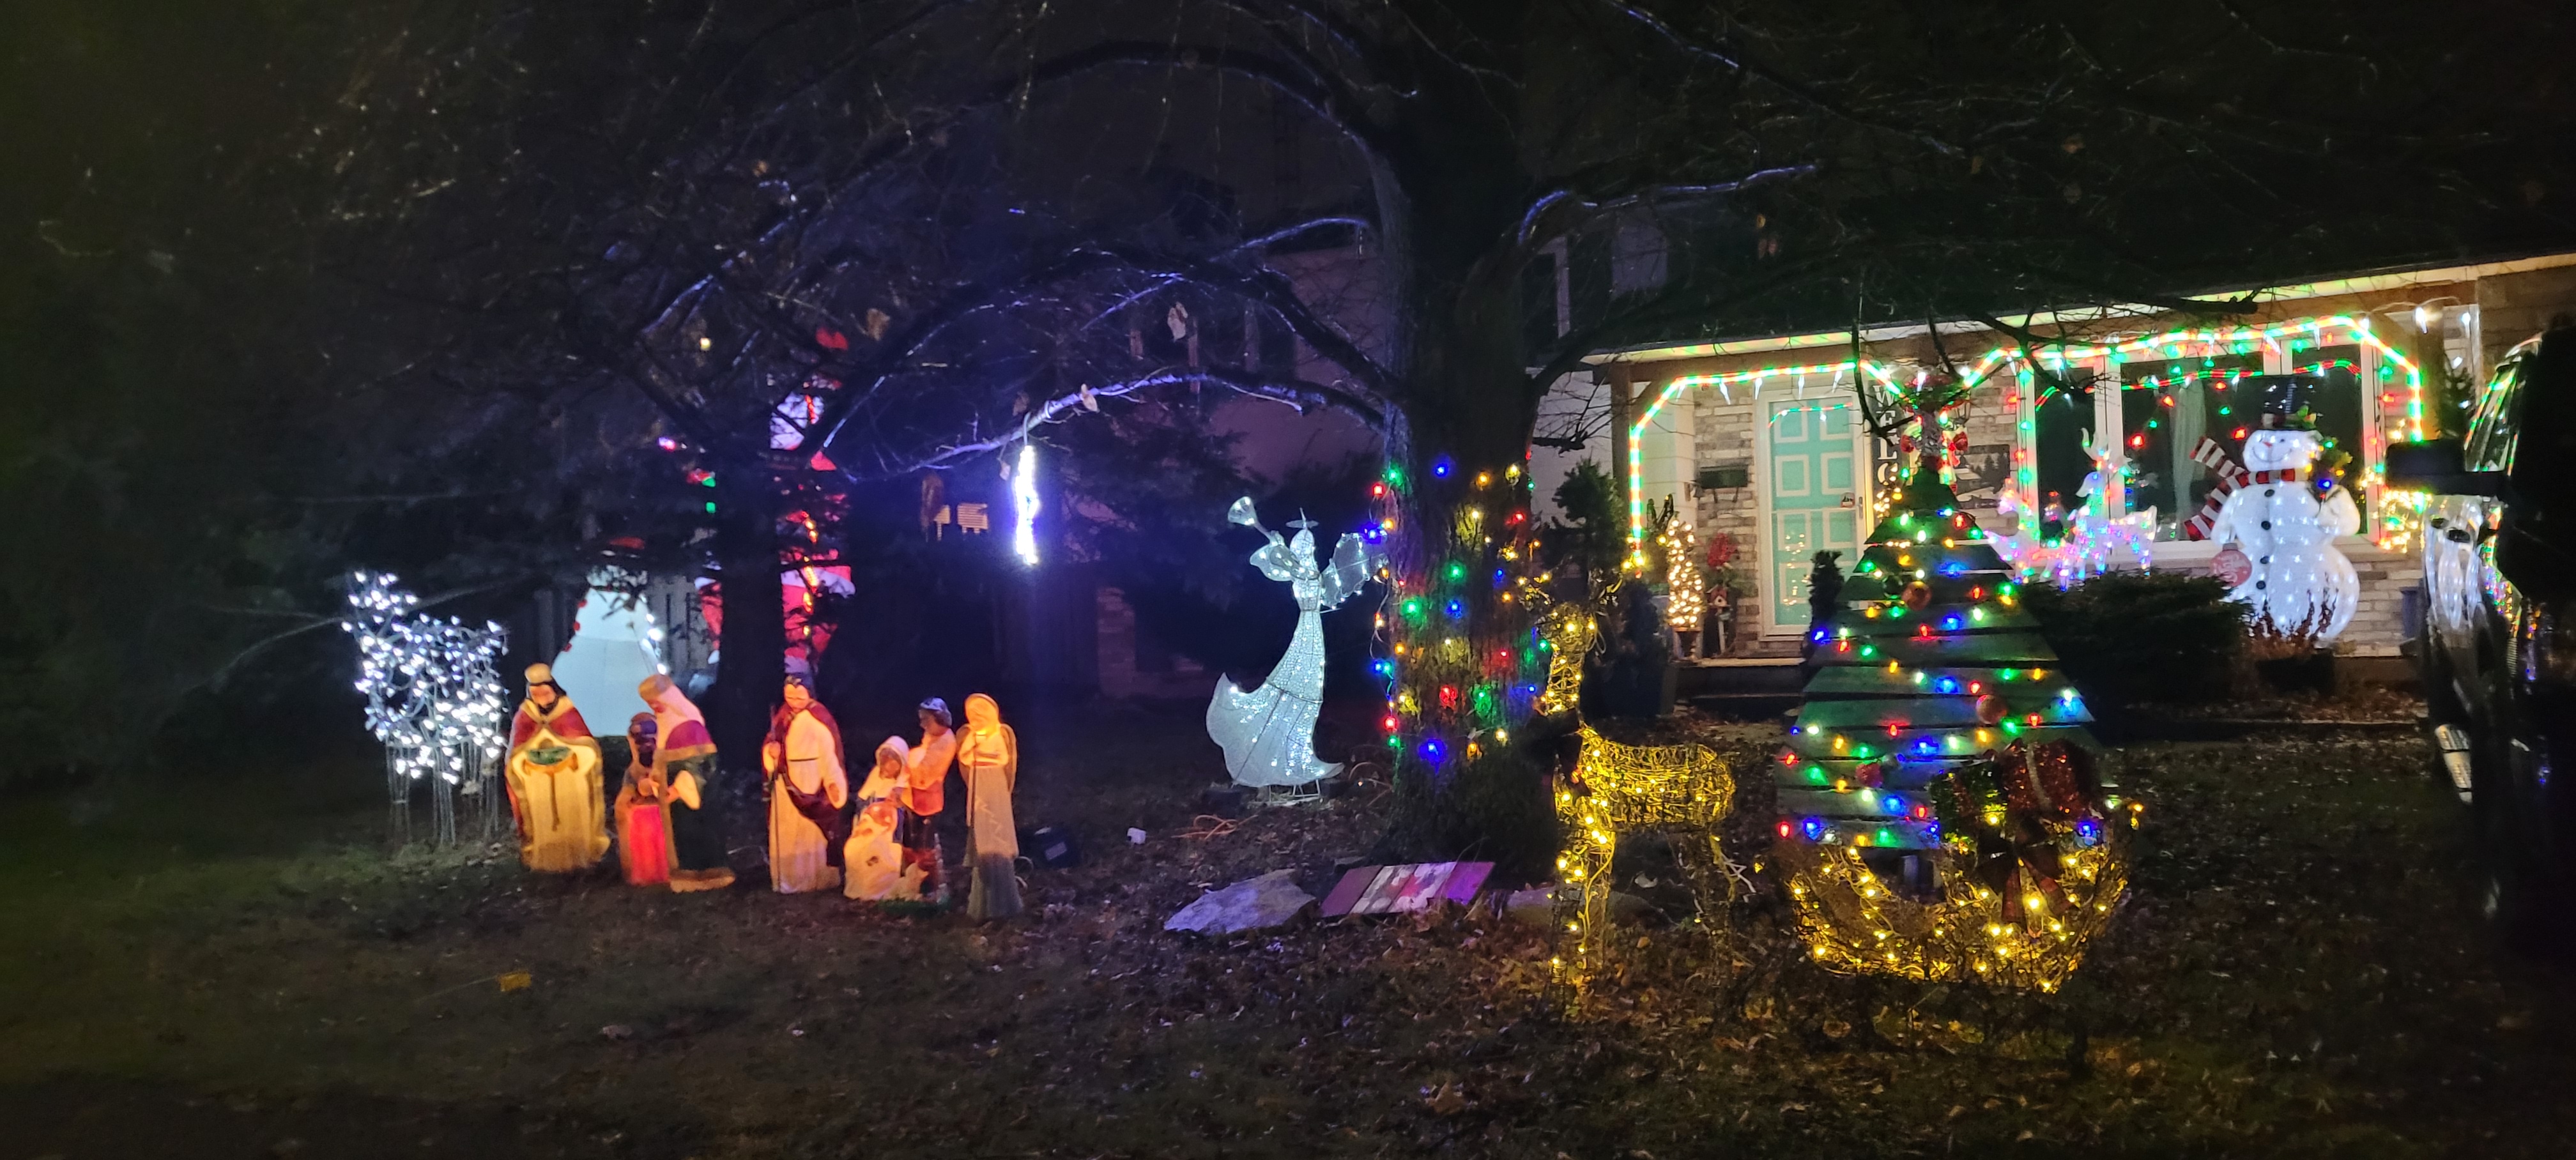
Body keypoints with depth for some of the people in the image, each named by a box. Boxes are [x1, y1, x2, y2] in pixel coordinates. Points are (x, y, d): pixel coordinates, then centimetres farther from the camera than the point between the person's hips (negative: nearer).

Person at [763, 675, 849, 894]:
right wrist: (771, 749, -14)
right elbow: (772, 742, 10)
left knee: (813, 832, 0)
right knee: (787, 833, 9)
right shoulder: (783, 715, 5)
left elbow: (829, 752, -16)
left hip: (811, 783, -6)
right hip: (786, 783, 6)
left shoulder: (819, 718, -13)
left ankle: (818, 878, 8)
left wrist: (833, 782, -22)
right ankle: (790, 880, 17)